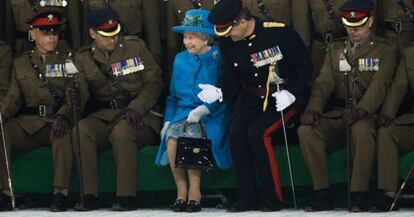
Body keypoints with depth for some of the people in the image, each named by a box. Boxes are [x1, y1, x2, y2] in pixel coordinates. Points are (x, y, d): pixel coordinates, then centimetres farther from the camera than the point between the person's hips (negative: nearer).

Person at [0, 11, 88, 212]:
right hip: (27, 123, 2)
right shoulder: (20, 63, 19)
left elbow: (80, 92, -3)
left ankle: (60, 193, -35)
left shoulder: (69, 60, 11)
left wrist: (64, 116, -24)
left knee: (64, 132, -38)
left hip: (58, 120, -2)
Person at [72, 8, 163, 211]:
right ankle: (89, 195, -24)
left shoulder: (135, 46, 6)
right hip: (103, 115, 3)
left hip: (137, 113, -3)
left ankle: (127, 196, -29)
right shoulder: (84, 57, 11)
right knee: (81, 130, -29)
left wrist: (135, 109, -14)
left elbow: (154, 83, 2)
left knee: (122, 131, -36)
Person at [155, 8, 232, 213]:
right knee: (171, 136, -28)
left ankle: (195, 191, -22)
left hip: (211, 115, -4)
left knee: (191, 134, -34)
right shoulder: (180, 60, 16)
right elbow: (173, 96, 20)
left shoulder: (218, 58, 1)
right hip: (183, 111, 4)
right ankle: (181, 190, -17)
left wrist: (204, 109, -17)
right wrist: (168, 120, 7)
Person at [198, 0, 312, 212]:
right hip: (250, 97, 5)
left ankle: (272, 197, -12)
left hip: (281, 98, -5)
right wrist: (219, 91, -17)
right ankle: (248, 197, -8)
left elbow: (304, 67, -10)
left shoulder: (279, 32, -19)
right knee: (236, 133, -19)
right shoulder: (227, 43, -2)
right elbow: (230, 77, 4)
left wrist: (291, 93, -22)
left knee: (257, 133, -26)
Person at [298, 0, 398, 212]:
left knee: (361, 129, -39)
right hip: (335, 115, 4)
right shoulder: (335, 49, 21)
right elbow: (324, 82, 8)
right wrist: (313, 109, -13)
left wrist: (360, 111, -27)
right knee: (306, 130, -25)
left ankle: (359, 195, -33)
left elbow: (379, 86, -8)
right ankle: (322, 194, -21)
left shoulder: (385, 51, 8)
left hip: (366, 116, -4)